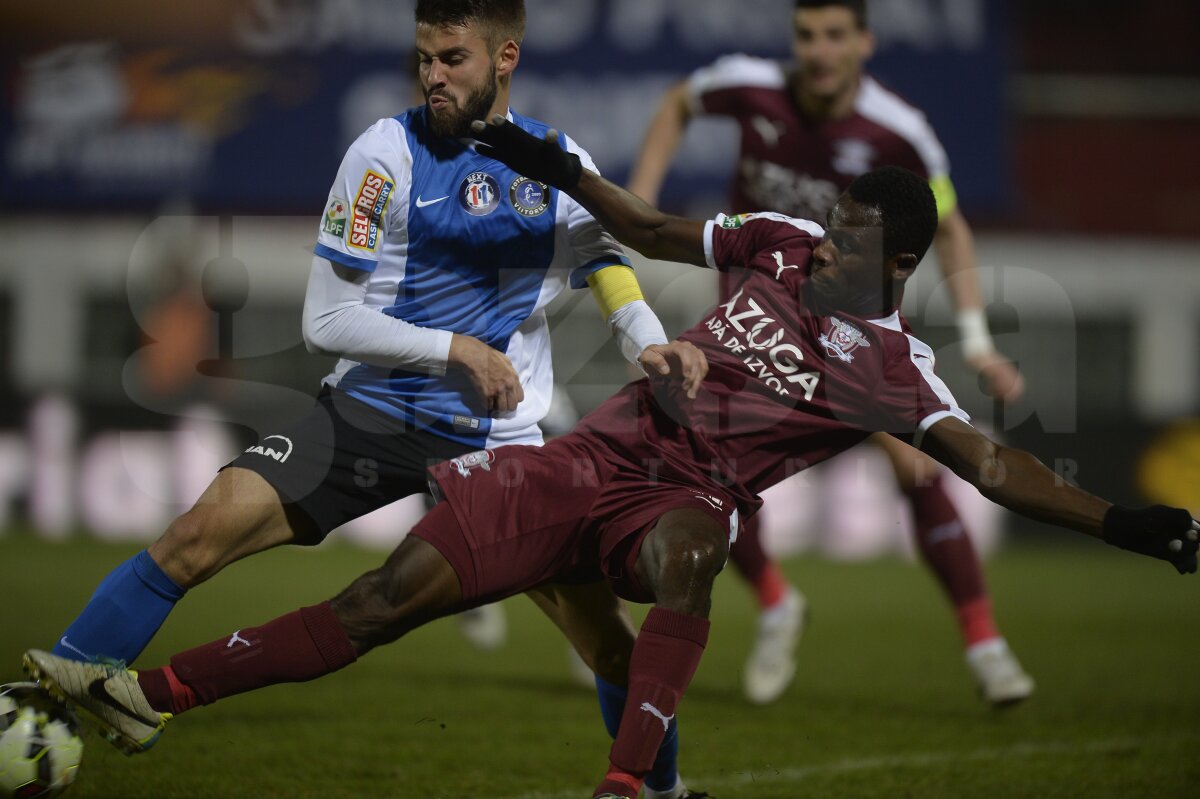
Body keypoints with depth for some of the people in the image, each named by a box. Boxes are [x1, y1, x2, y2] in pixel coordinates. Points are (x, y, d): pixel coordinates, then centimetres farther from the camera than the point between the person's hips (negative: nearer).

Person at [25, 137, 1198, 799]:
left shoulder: (892, 371, -5)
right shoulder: (784, 248, 7)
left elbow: (990, 465, -10)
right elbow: (653, 234, 17)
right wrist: (566, 174, 5)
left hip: (678, 500, -4)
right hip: (592, 458, 4)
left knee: (689, 540, -43)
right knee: (390, 592, -5)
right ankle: (153, 692, 0)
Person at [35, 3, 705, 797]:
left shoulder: (561, 164, 3)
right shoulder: (388, 152, -7)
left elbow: (611, 270, 11)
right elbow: (327, 320, -8)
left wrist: (651, 345, -12)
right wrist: (456, 349, -18)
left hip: (498, 439, 2)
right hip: (372, 410, -2)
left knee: (610, 637, -6)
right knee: (199, 536, -19)